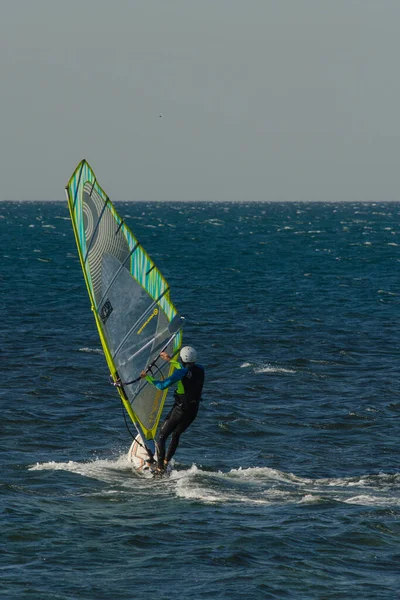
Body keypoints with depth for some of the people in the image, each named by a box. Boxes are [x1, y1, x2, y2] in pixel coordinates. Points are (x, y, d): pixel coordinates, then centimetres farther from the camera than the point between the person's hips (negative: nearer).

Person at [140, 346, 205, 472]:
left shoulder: (181, 373, -18)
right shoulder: (200, 369, 1)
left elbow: (162, 385, -21)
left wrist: (147, 377, -9)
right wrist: (170, 360, 28)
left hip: (180, 409, -7)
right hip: (193, 410, 7)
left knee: (161, 436, 4)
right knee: (176, 434, 27)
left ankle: (160, 467, -4)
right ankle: (166, 462, 28)